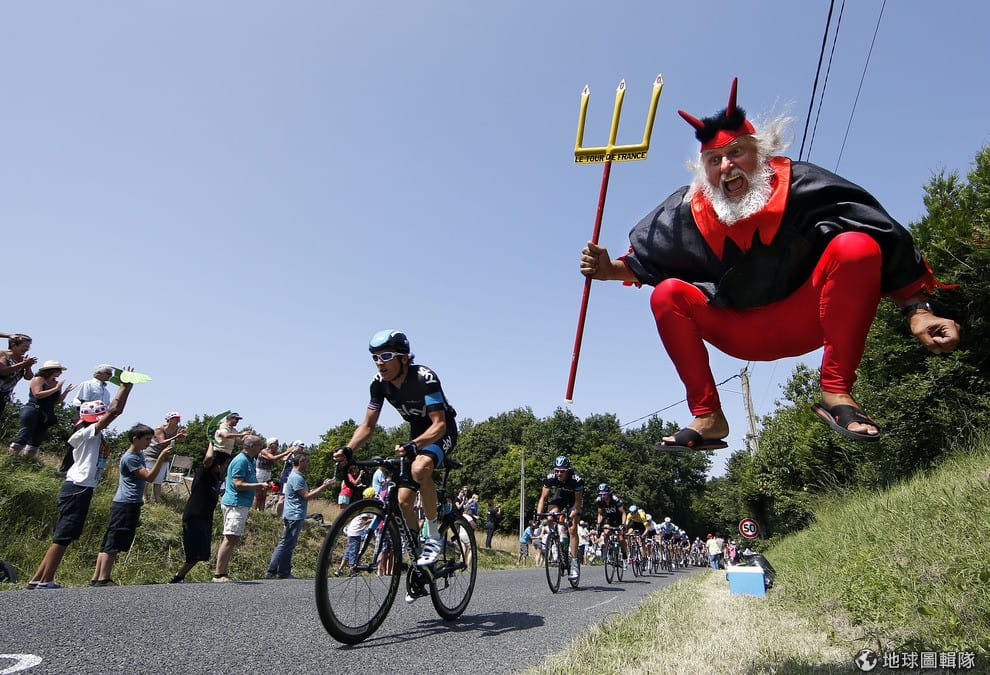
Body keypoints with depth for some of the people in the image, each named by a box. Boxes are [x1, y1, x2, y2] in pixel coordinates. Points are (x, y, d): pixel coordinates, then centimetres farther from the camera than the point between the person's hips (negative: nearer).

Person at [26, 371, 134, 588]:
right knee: (63, 537, -5)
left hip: (80, 489, 9)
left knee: (63, 537, 13)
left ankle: (37, 579, 18)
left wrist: (127, 387, 12)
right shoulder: (86, 433, -9)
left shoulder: (96, 435, 14)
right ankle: (45, 581, 0)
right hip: (77, 489, -9)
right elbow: (114, 410, -17)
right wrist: (124, 386, -10)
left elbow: (117, 410, 16)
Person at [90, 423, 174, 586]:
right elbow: (149, 476, -21)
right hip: (125, 505, -10)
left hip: (132, 504, 10)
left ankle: (96, 578, 16)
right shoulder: (129, 458, -14)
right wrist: (160, 458, -26)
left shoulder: (140, 454, 15)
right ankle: (103, 579, -4)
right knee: (114, 543, -7)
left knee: (109, 542, 11)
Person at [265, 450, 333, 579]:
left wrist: (322, 485, 10)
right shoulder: (297, 477, -17)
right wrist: (323, 487, -18)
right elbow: (306, 496, -21)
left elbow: (307, 492, 17)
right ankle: (272, 571, 3)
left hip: (293, 516, 11)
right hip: (294, 516, -11)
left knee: (288, 545, 12)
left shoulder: (296, 476, 17)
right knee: (286, 544, -4)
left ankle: (285, 573, 17)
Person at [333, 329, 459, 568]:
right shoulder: (379, 383, -12)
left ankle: (434, 536, -19)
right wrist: (348, 450, -25)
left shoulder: (425, 378, -30)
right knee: (403, 500, -3)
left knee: (419, 468, -36)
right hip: (418, 434, 6)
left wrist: (413, 446, -52)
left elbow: (439, 424, -35)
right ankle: (418, 547, 21)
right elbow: (368, 425, -7)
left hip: (443, 432, -6)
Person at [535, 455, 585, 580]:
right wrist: (538, 515, -36)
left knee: (572, 529, -17)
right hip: (559, 497, 3)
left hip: (573, 500, -3)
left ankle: (574, 563, -9)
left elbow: (578, 500, -28)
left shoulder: (576, 479, -35)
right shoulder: (550, 477, -27)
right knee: (551, 517, -27)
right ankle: (561, 529, 4)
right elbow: (543, 498, -23)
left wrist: (573, 515, -43)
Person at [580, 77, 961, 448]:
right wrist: (611, 269, -17)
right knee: (667, 294, -18)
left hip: (807, 318, -2)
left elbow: (887, 241, -14)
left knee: (856, 246, -27)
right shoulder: (691, 210, -7)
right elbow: (645, 259, 3)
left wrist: (917, 311, -21)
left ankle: (836, 393, -21)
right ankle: (708, 417, -14)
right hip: (740, 334, 2)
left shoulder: (800, 185, -14)